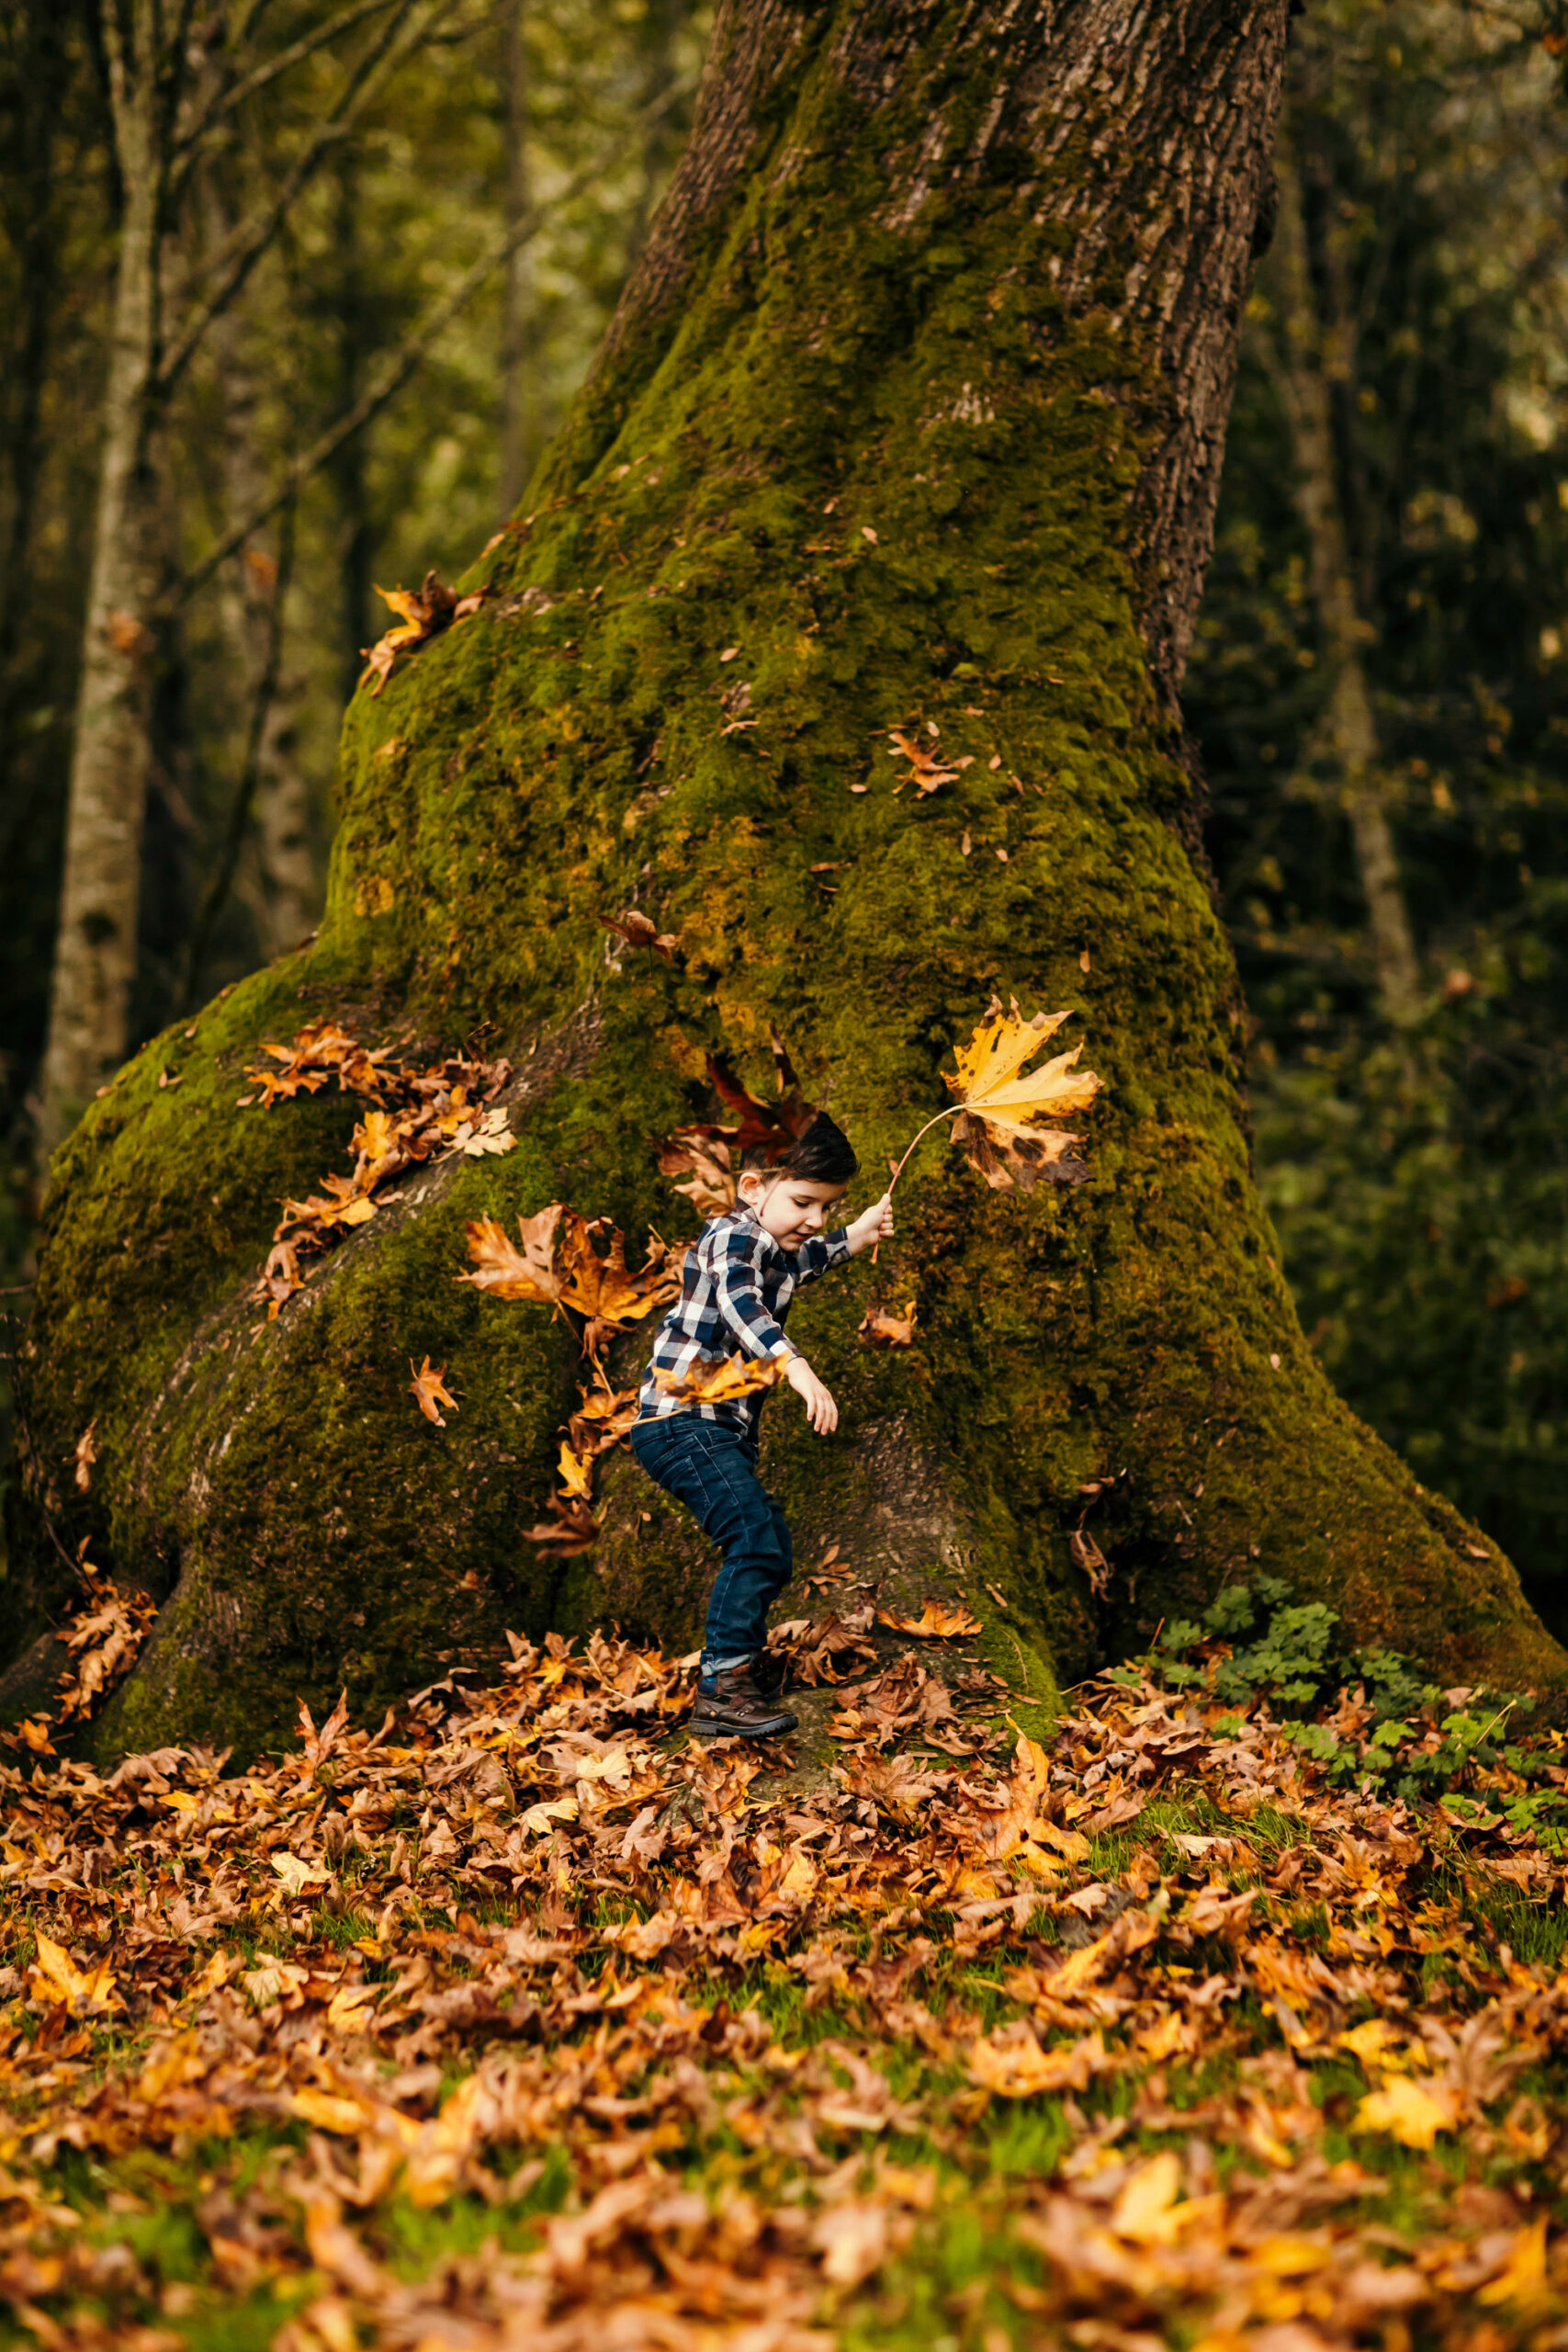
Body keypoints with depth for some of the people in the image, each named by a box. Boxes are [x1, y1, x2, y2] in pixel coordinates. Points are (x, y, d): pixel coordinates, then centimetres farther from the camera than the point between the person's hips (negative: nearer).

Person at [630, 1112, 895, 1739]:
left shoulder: (769, 1246, 17)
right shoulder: (733, 1236, -15)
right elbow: (739, 1301, -36)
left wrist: (855, 1236, 40)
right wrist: (797, 1369, -49)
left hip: (722, 1428, 11)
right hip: (683, 1422, -11)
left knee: (768, 1545, 21)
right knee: (755, 1539, -23)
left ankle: (744, 1663, 38)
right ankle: (720, 1691, -24)